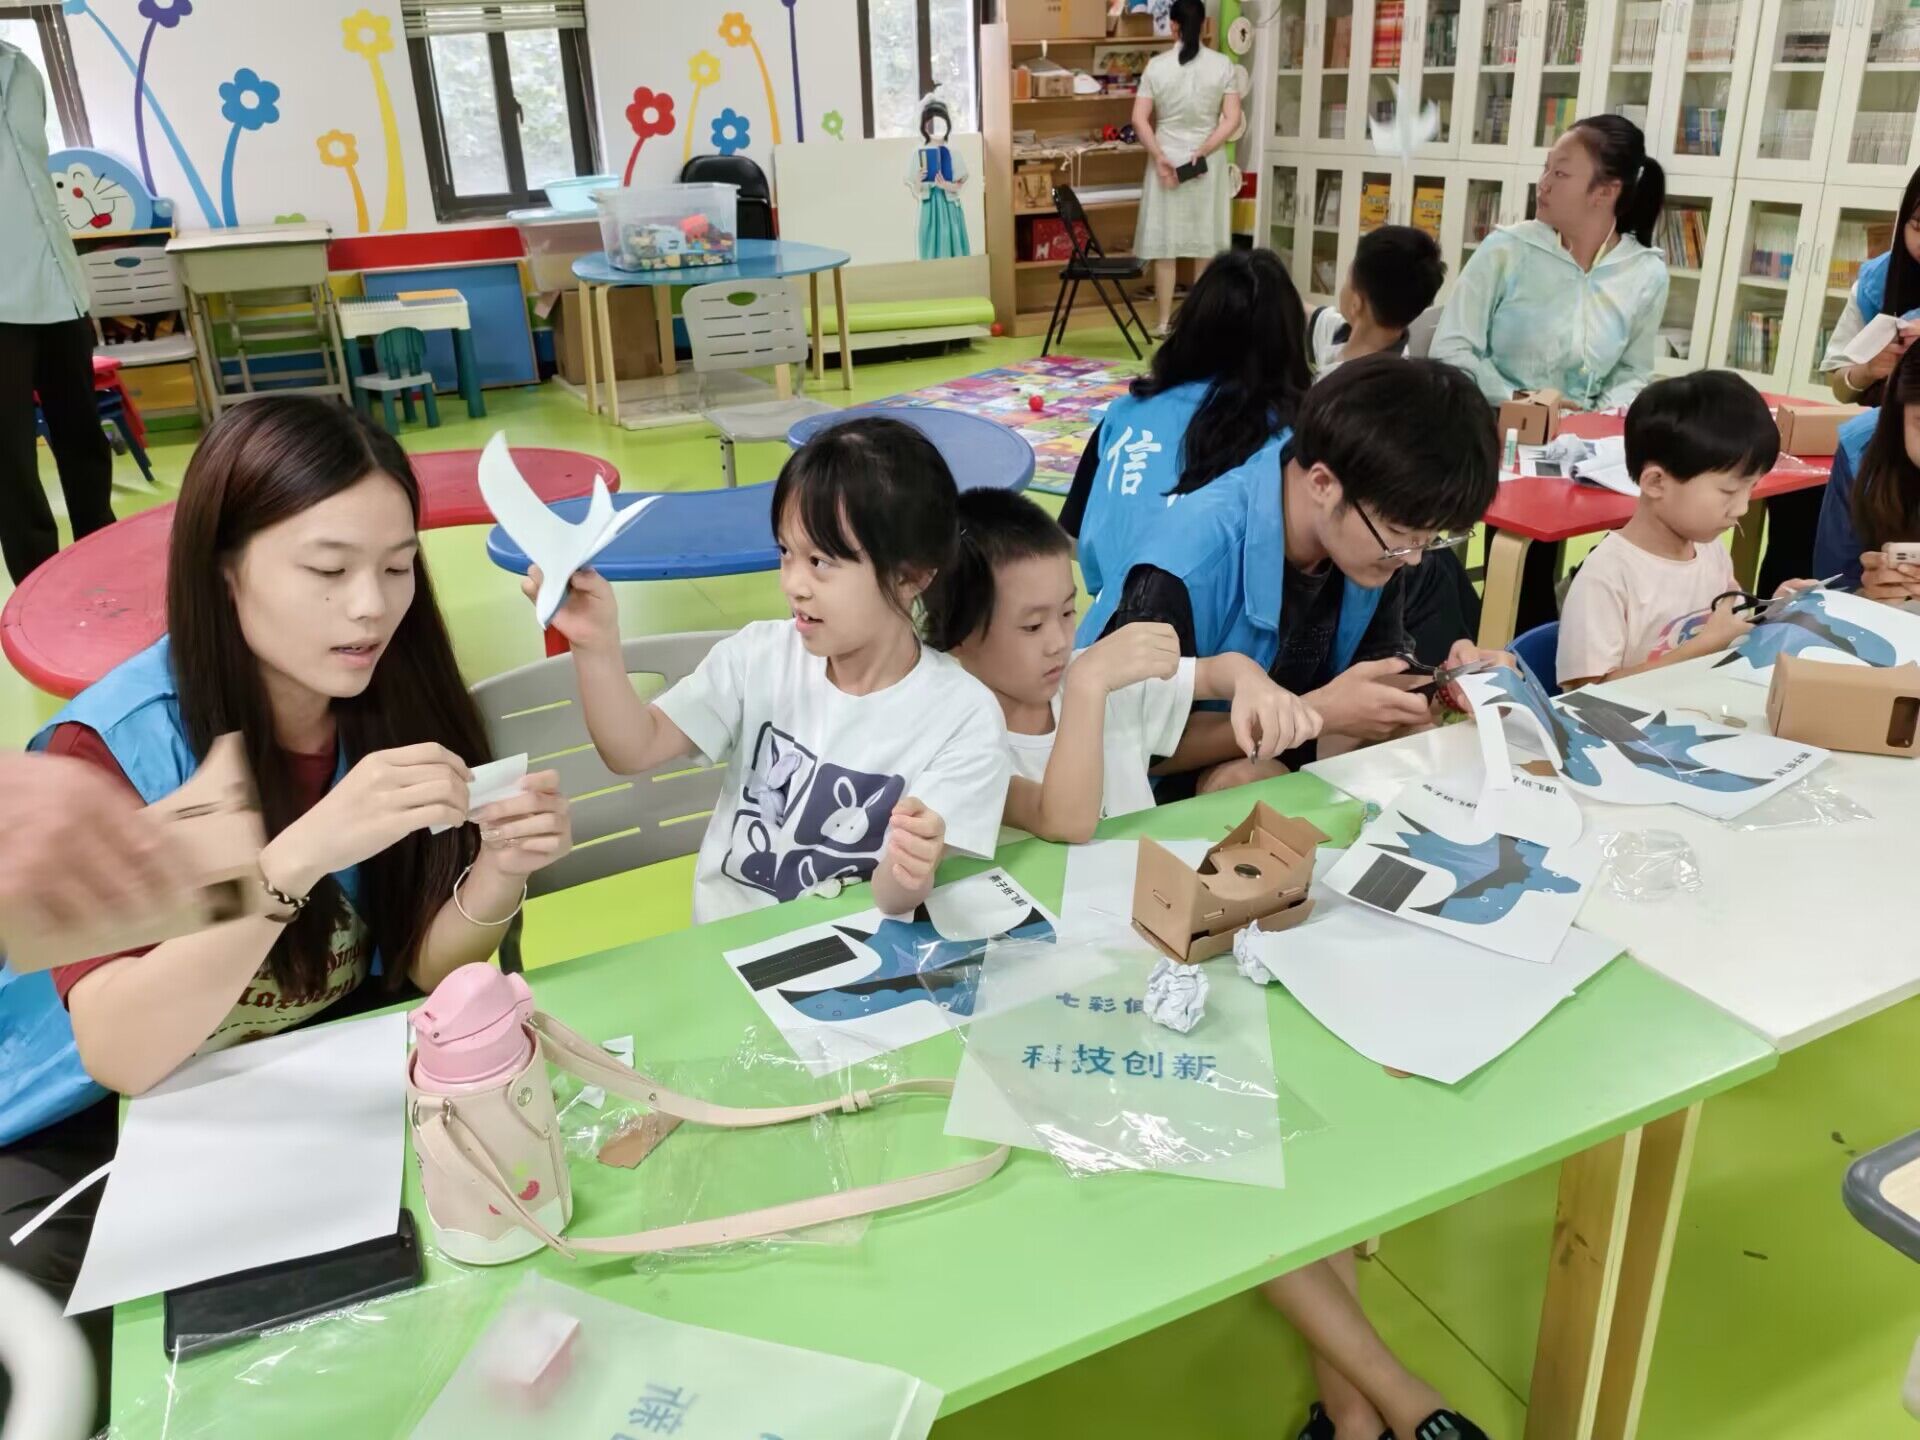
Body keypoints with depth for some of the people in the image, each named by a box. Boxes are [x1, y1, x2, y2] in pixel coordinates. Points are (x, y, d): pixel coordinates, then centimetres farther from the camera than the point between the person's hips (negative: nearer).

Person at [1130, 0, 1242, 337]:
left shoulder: (1156, 66, -4)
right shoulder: (1222, 65, -3)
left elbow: (1140, 120, -8)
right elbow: (1232, 120, -9)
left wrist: (1159, 158, -9)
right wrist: (1201, 153, -10)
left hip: (1167, 160, 0)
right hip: (1209, 163, 0)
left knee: (1165, 244, 5)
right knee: (1207, 244, 8)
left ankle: (1163, 321, 8)